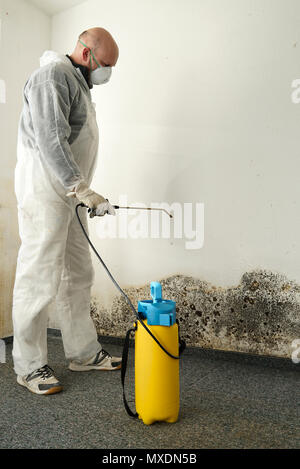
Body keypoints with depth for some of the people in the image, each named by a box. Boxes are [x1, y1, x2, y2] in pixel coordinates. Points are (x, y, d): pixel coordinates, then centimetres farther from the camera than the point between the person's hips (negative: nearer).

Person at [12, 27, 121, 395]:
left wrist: (85, 194, 18)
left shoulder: (78, 83, 24)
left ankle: (84, 353, 23)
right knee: (39, 279, -5)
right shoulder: (52, 75, -7)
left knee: (78, 276, 11)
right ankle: (29, 366, 10)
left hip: (68, 194, 10)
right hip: (44, 193, -10)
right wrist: (82, 188, -23)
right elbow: (50, 140, -20)